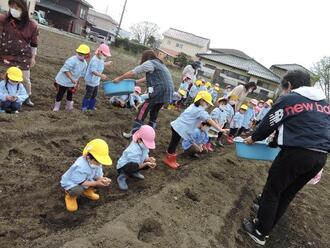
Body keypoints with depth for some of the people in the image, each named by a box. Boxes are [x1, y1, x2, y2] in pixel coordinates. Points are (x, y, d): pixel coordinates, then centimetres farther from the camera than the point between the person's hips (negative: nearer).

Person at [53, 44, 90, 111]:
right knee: (60, 94, 7)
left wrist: (77, 82, 10)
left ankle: (69, 106, 41)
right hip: (64, 81, -6)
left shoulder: (85, 63, -2)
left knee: (70, 94, 21)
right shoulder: (72, 60, -25)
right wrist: (72, 79, -35)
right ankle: (57, 106, 27)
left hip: (72, 83, 6)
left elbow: (81, 74, 9)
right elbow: (65, 69, -30)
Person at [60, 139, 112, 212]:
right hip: (71, 183, -6)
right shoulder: (80, 167, -40)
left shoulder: (97, 163, -17)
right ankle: (70, 196, -1)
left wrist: (102, 179, -36)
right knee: (78, 190, -40)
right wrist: (96, 183, -36)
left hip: (87, 180, 7)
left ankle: (86, 191, 14)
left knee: (105, 182, -11)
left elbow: (98, 176, -12)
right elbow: (80, 182, -33)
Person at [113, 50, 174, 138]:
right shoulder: (159, 64, 26)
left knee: (143, 111, -1)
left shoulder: (149, 63, -2)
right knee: (154, 113, 19)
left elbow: (132, 73, 0)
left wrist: (119, 78, 9)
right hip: (167, 93, 9)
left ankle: (133, 134, 3)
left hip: (159, 92, -9)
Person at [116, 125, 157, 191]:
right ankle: (122, 177, -10)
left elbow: (145, 156, -5)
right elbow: (135, 166, -28)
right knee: (133, 167, -41)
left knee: (151, 163, -5)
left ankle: (133, 172, 15)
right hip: (123, 167, -9)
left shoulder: (143, 145, -13)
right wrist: (146, 164, -37)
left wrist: (149, 159, -27)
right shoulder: (133, 150, -36)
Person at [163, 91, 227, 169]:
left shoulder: (193, 106, 12)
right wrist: (220, 129, -19)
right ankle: (169, 160, 17)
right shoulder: (201, 111, -15)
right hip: (180, 128, -9)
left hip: (177, 126, 9)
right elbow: (210, 121, -19)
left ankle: (171, 160, 29)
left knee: (174, 144, 17)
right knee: (174, 144, 4)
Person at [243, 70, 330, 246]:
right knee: (288, 194, 19)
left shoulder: (288, 99, -1)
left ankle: (260, 232, 18)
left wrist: (254, 138, 22)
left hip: (296, 152, -7)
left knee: (272, 191, 8)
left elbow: (269, 122, 5)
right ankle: (267, 226, 33)